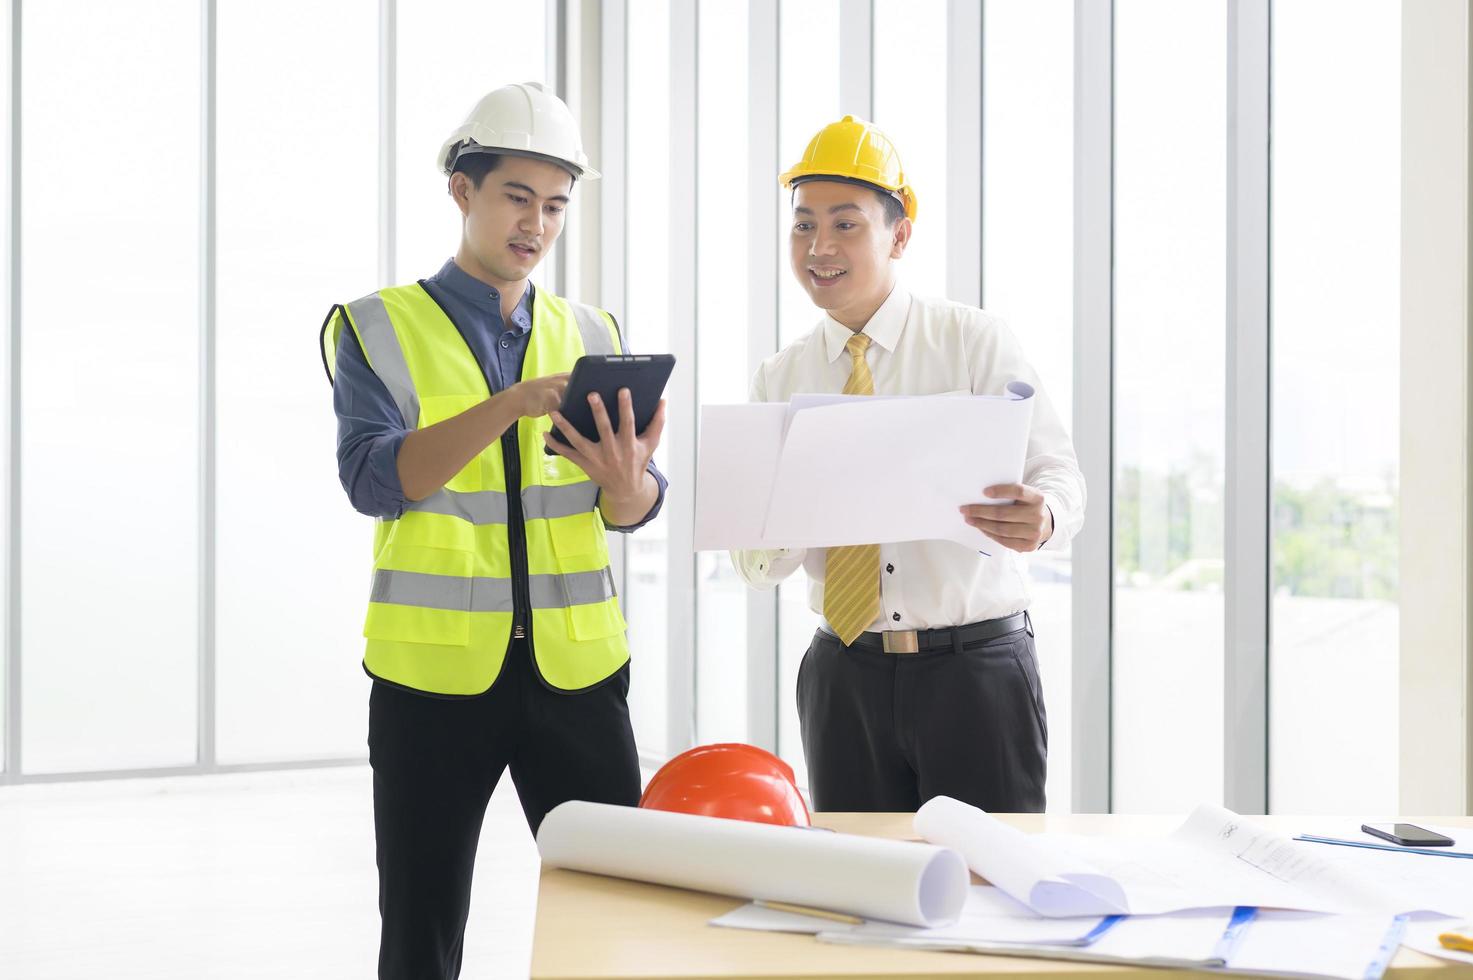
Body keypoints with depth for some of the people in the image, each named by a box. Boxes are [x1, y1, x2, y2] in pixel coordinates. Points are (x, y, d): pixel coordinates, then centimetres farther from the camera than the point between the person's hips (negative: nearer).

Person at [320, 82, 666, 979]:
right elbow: (374, 480, -14)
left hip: (577, 663, 3)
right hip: (435, 668, -2)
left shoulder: (592, 334, 10)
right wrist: (511, 405, -26)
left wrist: (625, 480, -23)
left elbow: (639, 508, 1)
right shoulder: (379, 329, 1)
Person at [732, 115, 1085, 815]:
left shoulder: (973, 340, 0)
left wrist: (1039, 516, -32)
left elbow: (1055, 470, -9)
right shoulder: (779, 380, 8)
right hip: (845, 675, 3)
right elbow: (756, 564, 3)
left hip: (976, 669, -2)